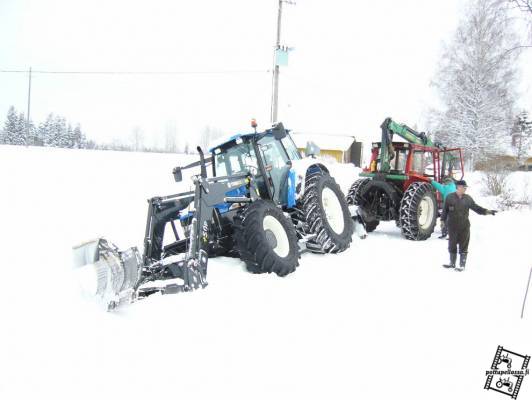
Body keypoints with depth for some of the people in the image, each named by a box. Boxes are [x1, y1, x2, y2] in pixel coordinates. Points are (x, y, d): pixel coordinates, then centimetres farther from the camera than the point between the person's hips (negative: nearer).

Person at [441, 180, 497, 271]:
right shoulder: (450, 197, -1)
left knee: (463, 246, 2)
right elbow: (445, 210, 4)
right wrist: (443, 220, 2)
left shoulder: (468, 198, 4)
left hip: (464, 226, 0)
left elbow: (476, 208, 5)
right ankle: (452, 263, 24)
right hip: (452, 226, 0)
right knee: (452, 245, 10)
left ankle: (462, 265, 10)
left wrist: (488, 211, -5)